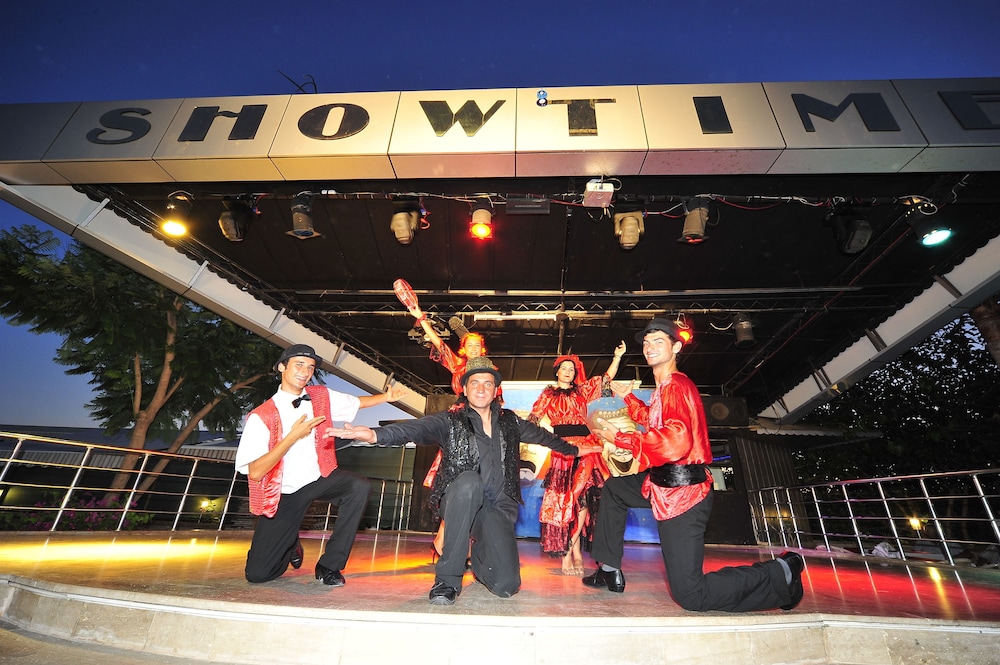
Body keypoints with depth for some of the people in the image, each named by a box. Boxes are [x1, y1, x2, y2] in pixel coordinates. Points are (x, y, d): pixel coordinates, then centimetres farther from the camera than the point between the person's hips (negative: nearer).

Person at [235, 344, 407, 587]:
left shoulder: (322, 396, -4)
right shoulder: (261, 416, -16)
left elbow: (357, 402, 10)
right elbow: (255, 472, -21)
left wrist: (387, 396, -1)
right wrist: (293, 436, -27)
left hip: (321, 477, 3)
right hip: (285, 493, -2)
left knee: (360, 487, -28)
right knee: (257, 573, -4)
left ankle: (329, 565, -9)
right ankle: (291, 546, 34)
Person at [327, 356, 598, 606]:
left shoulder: (509, 422, 7)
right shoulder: (451, 421, -5)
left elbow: (543, 436, 24)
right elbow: (416, 428, -24)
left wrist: (574, 449, 35)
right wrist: (375, 434, -43)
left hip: (499, 506, 3)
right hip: (460, 504, -2)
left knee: (506, 586, -13)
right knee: (469, 480, -36)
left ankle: (479, 556, 26)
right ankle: (448, 578, -18)